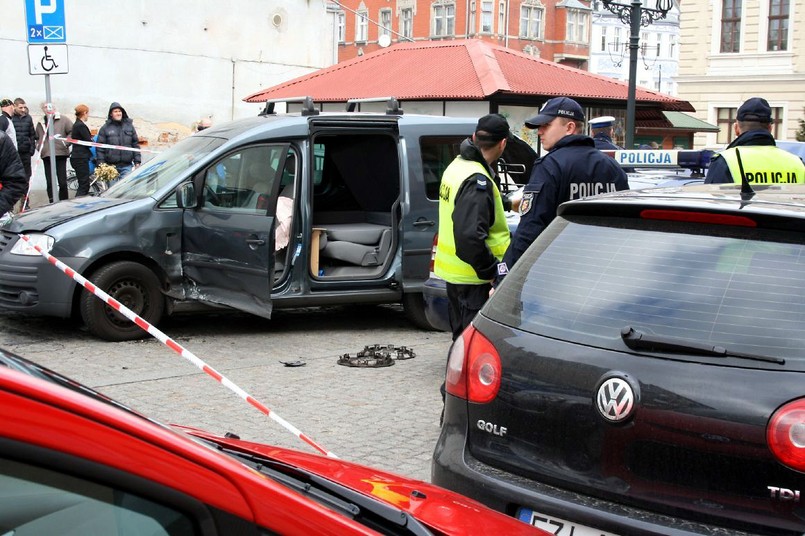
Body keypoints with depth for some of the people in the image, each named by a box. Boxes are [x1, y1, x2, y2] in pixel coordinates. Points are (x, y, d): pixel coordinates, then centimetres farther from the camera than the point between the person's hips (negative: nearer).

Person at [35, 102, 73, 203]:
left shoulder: (63, 120, 3)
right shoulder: (40, 124, 18)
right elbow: (37, 137, 29)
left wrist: (66, 142, -10)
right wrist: (39, 146, 11)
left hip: (60, 154, -4)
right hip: (46, 156, 4)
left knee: (62, 182, -3)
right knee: (49, 183, 2)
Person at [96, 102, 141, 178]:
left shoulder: (129, 126, 9)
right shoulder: (105, 128, 2)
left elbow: (135, 144, 11)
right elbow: (100, 148, 1)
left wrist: (137, 161, 5)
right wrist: (101, 164, -5)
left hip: (127, 165, 1)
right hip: (111, 165, -1)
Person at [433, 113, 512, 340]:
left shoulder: (457, 166, 8)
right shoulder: (478, 181, -23)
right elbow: (470, 236, -31)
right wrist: (492, 271, -21)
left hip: (451, 269, 10)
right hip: (472, 278, -10)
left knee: (462, 338, 21)